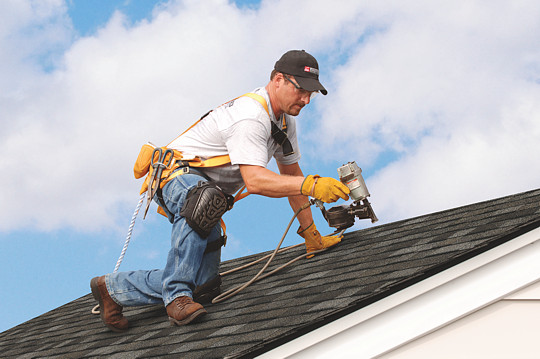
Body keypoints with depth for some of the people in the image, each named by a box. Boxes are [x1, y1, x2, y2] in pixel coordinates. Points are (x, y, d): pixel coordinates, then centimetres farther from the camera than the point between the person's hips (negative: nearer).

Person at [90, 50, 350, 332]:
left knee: (205, 287, -4)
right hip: (178, 174, -9)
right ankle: (177, 294, -38)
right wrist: (312, 185, -45)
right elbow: (254, 181, -35)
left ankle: (113, 288, 12)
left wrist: (311, 234, 13)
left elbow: (291, 174, 15)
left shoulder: (284, 120, 6)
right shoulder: (251, 116, -25)